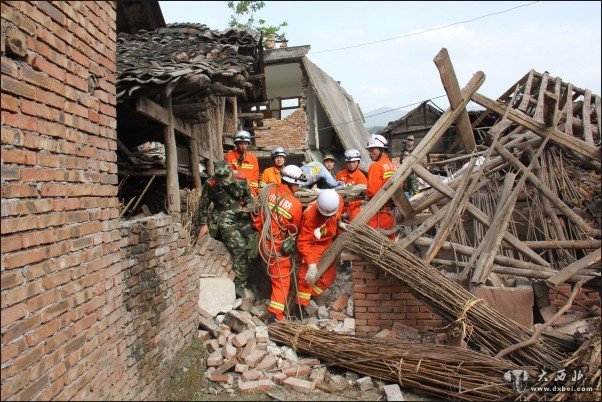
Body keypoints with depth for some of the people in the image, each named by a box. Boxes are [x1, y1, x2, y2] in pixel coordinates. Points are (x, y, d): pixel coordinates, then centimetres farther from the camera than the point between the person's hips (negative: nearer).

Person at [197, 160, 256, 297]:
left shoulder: (240, 177, -5)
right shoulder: (210, 184, -11)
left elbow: (248, 195, 12)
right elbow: (203, 205, 2)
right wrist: (204, 224, 5)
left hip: (242, 216, 4)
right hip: (225, 218, -4)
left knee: (244, 247, 1)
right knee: (239, 248, -19)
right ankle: (239, 284, -11)